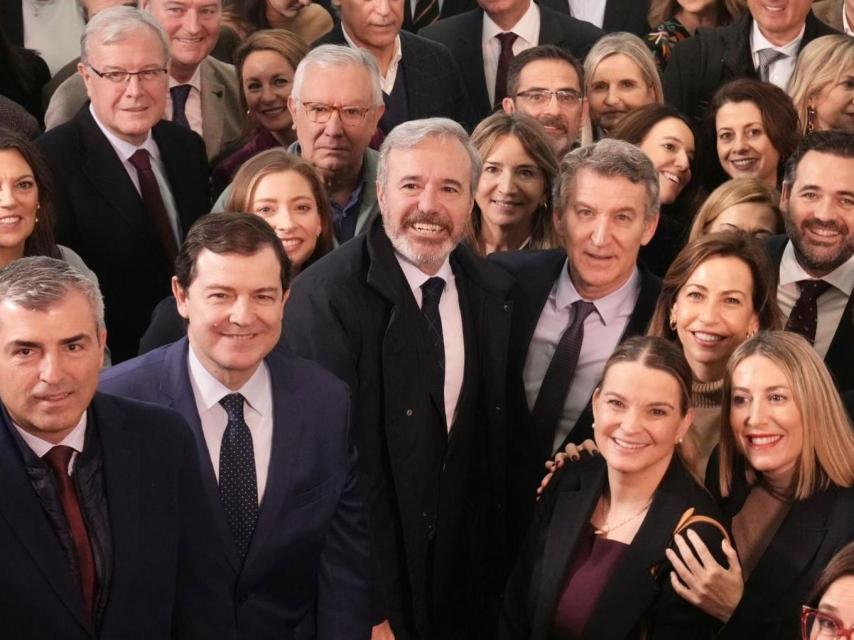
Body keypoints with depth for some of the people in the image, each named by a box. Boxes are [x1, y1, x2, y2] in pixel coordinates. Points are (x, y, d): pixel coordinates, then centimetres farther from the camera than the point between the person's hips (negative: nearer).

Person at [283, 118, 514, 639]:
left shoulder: (493, 292, 2)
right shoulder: (325, 296, -17)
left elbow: (497, 440, 8)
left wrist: (495, 572, 5)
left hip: (466, 579, 5)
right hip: (372, 585, -5)